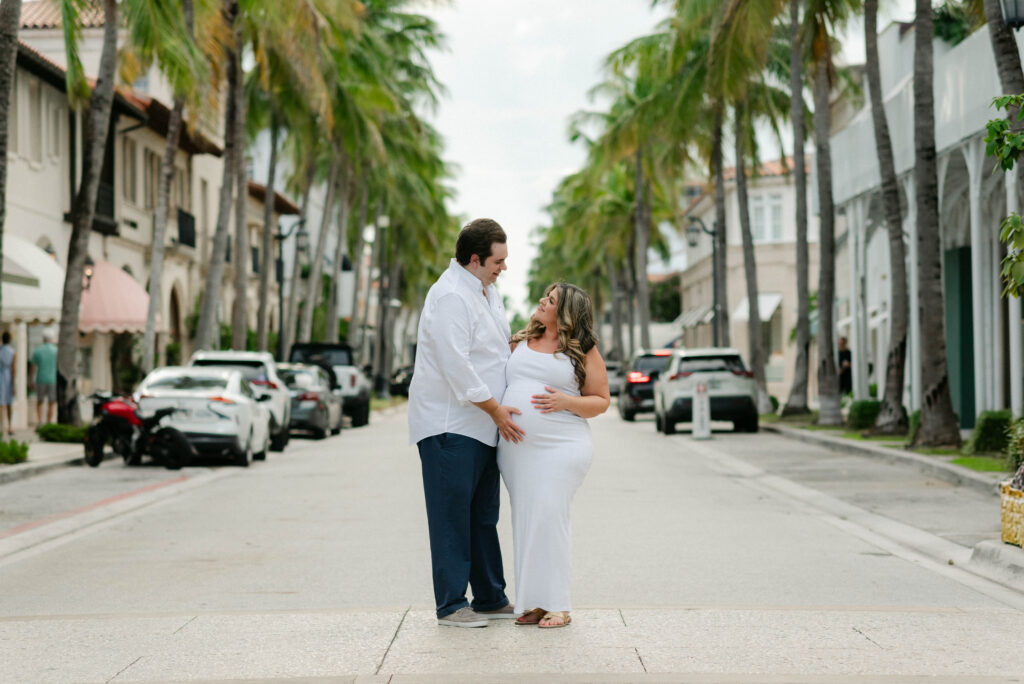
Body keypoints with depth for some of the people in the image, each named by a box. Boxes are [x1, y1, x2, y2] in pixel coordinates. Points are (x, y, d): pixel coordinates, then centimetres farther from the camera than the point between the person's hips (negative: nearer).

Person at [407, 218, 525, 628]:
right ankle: (451, 605, 0)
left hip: (481, 425, 10)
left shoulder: (485, 290, 15)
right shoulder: (451, 296, -17)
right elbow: (456, 366, -22)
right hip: (448, 424, -10)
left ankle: (490, 598, 21)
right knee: (452, 514, -5)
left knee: (483, 515, 14)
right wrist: (495, 409, -18)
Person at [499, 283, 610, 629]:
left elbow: (601, 401, 2)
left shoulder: (584, 351, 3)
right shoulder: (521, 341, 17)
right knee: (526, 522, 4)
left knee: (549, 519, -12)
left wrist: (567, 402, -15)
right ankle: (533, 602, 9)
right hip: (515, 448, 5)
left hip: (560, 447, -5)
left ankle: (556, 606, -8)